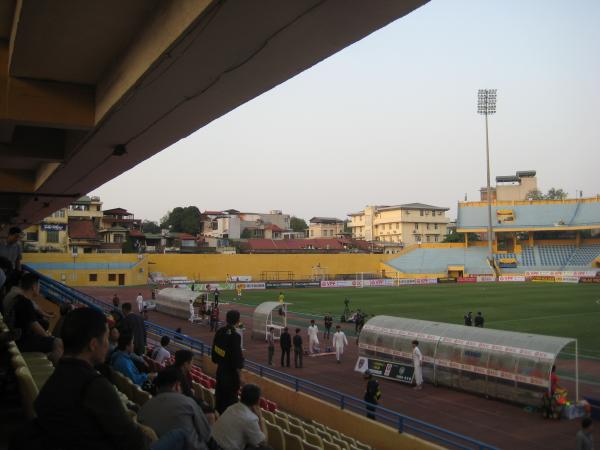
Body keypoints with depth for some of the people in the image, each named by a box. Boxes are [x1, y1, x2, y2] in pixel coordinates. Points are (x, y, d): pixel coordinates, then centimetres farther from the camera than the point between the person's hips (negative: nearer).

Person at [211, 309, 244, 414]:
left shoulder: (219, 332, -2)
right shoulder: (235, 336, -22)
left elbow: (214, 349, 8)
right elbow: (237, 356, -20)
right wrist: (239, 374, -11)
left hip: (220, 369, 7)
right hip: (231, 372, -7)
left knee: (220, 395, 19)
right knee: (231, 398, 3)